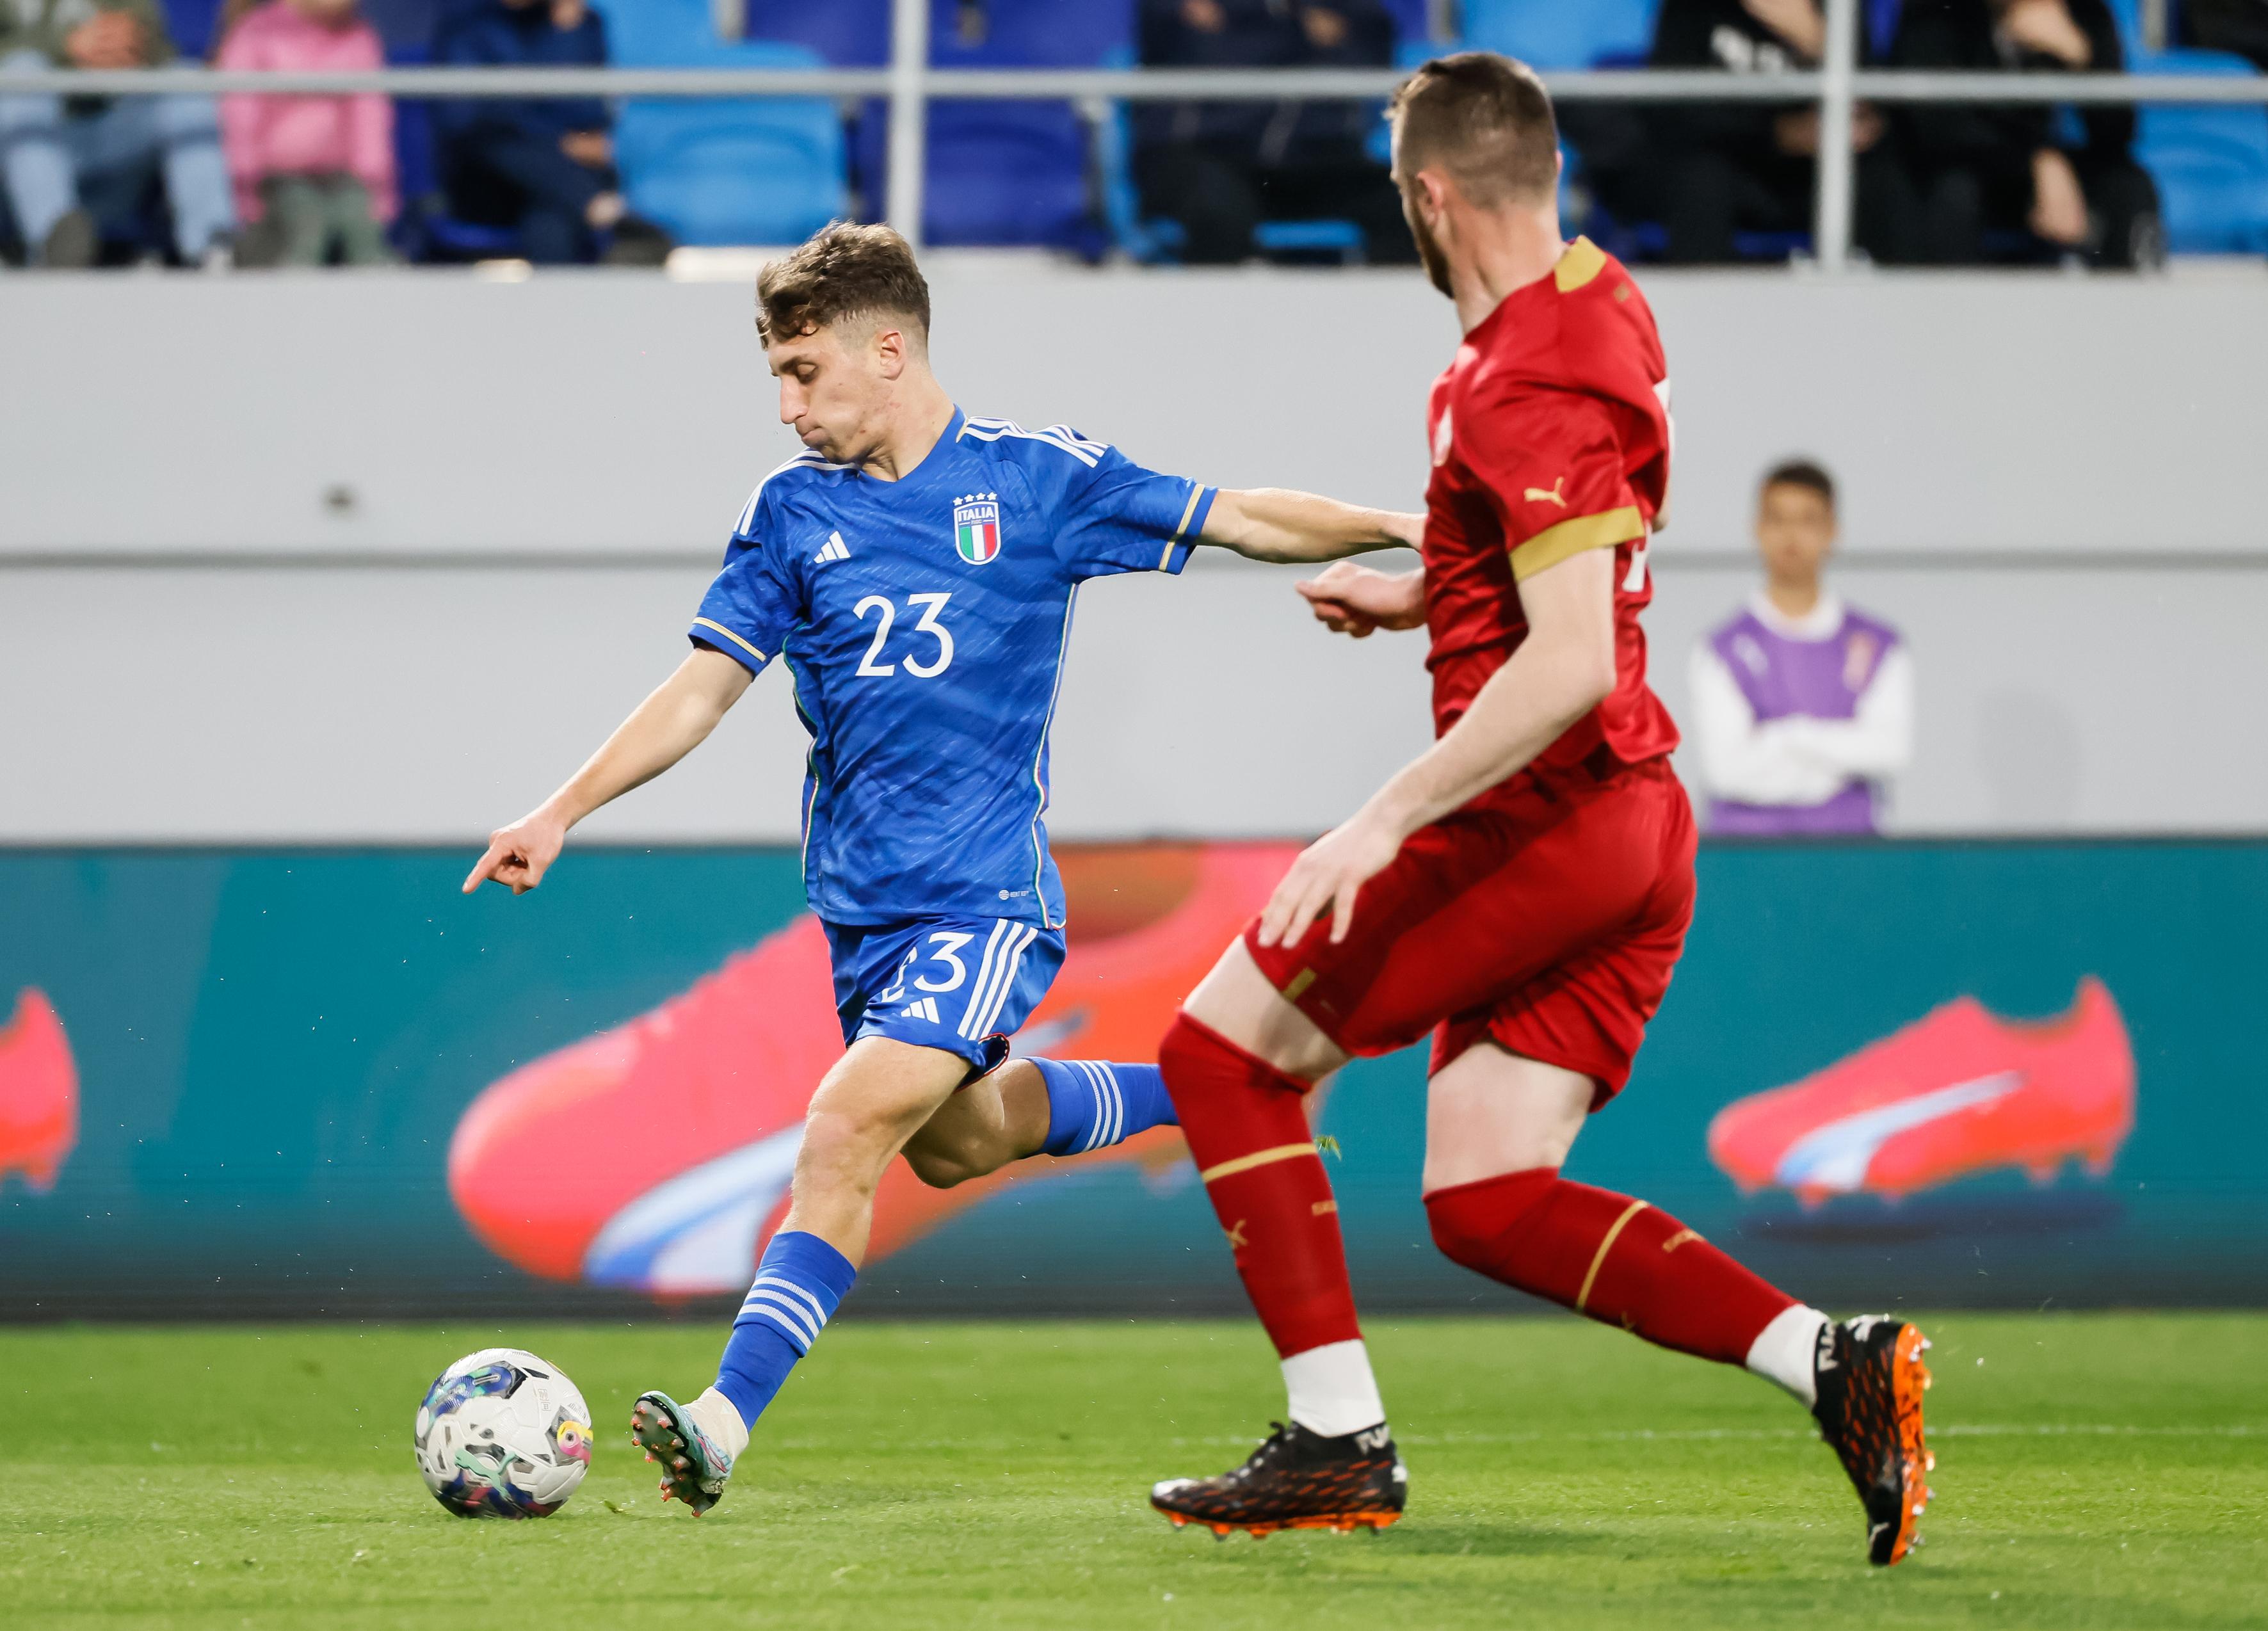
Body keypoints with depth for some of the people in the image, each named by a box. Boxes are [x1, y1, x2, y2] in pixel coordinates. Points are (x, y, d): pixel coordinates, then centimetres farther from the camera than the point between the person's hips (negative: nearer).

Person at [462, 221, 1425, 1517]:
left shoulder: (1033, 479, -4)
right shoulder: (793, 511, 6)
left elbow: (1241, 521, 3)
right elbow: (707, 687, 9)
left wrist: (1402, 527, -8)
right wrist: (564, 813, 0)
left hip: (985, 890, -6)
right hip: (863, 897, 6)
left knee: (848, 1130, -20)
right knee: (954, 1140, 16)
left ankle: (727, 1421, -25)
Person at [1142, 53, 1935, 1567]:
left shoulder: (1524, 390, -19)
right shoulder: (1594, 301, 12)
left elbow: (1571, 664, -27)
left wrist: (1385, 819, -26)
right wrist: (1418, 597, 28)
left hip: (1544, 814, -9)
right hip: (1637, 823, 9)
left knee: (1224, 1049, 2)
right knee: (1485, 1201, 8)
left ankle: (1339, 1441, 0)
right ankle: (1835, 1360, -5)